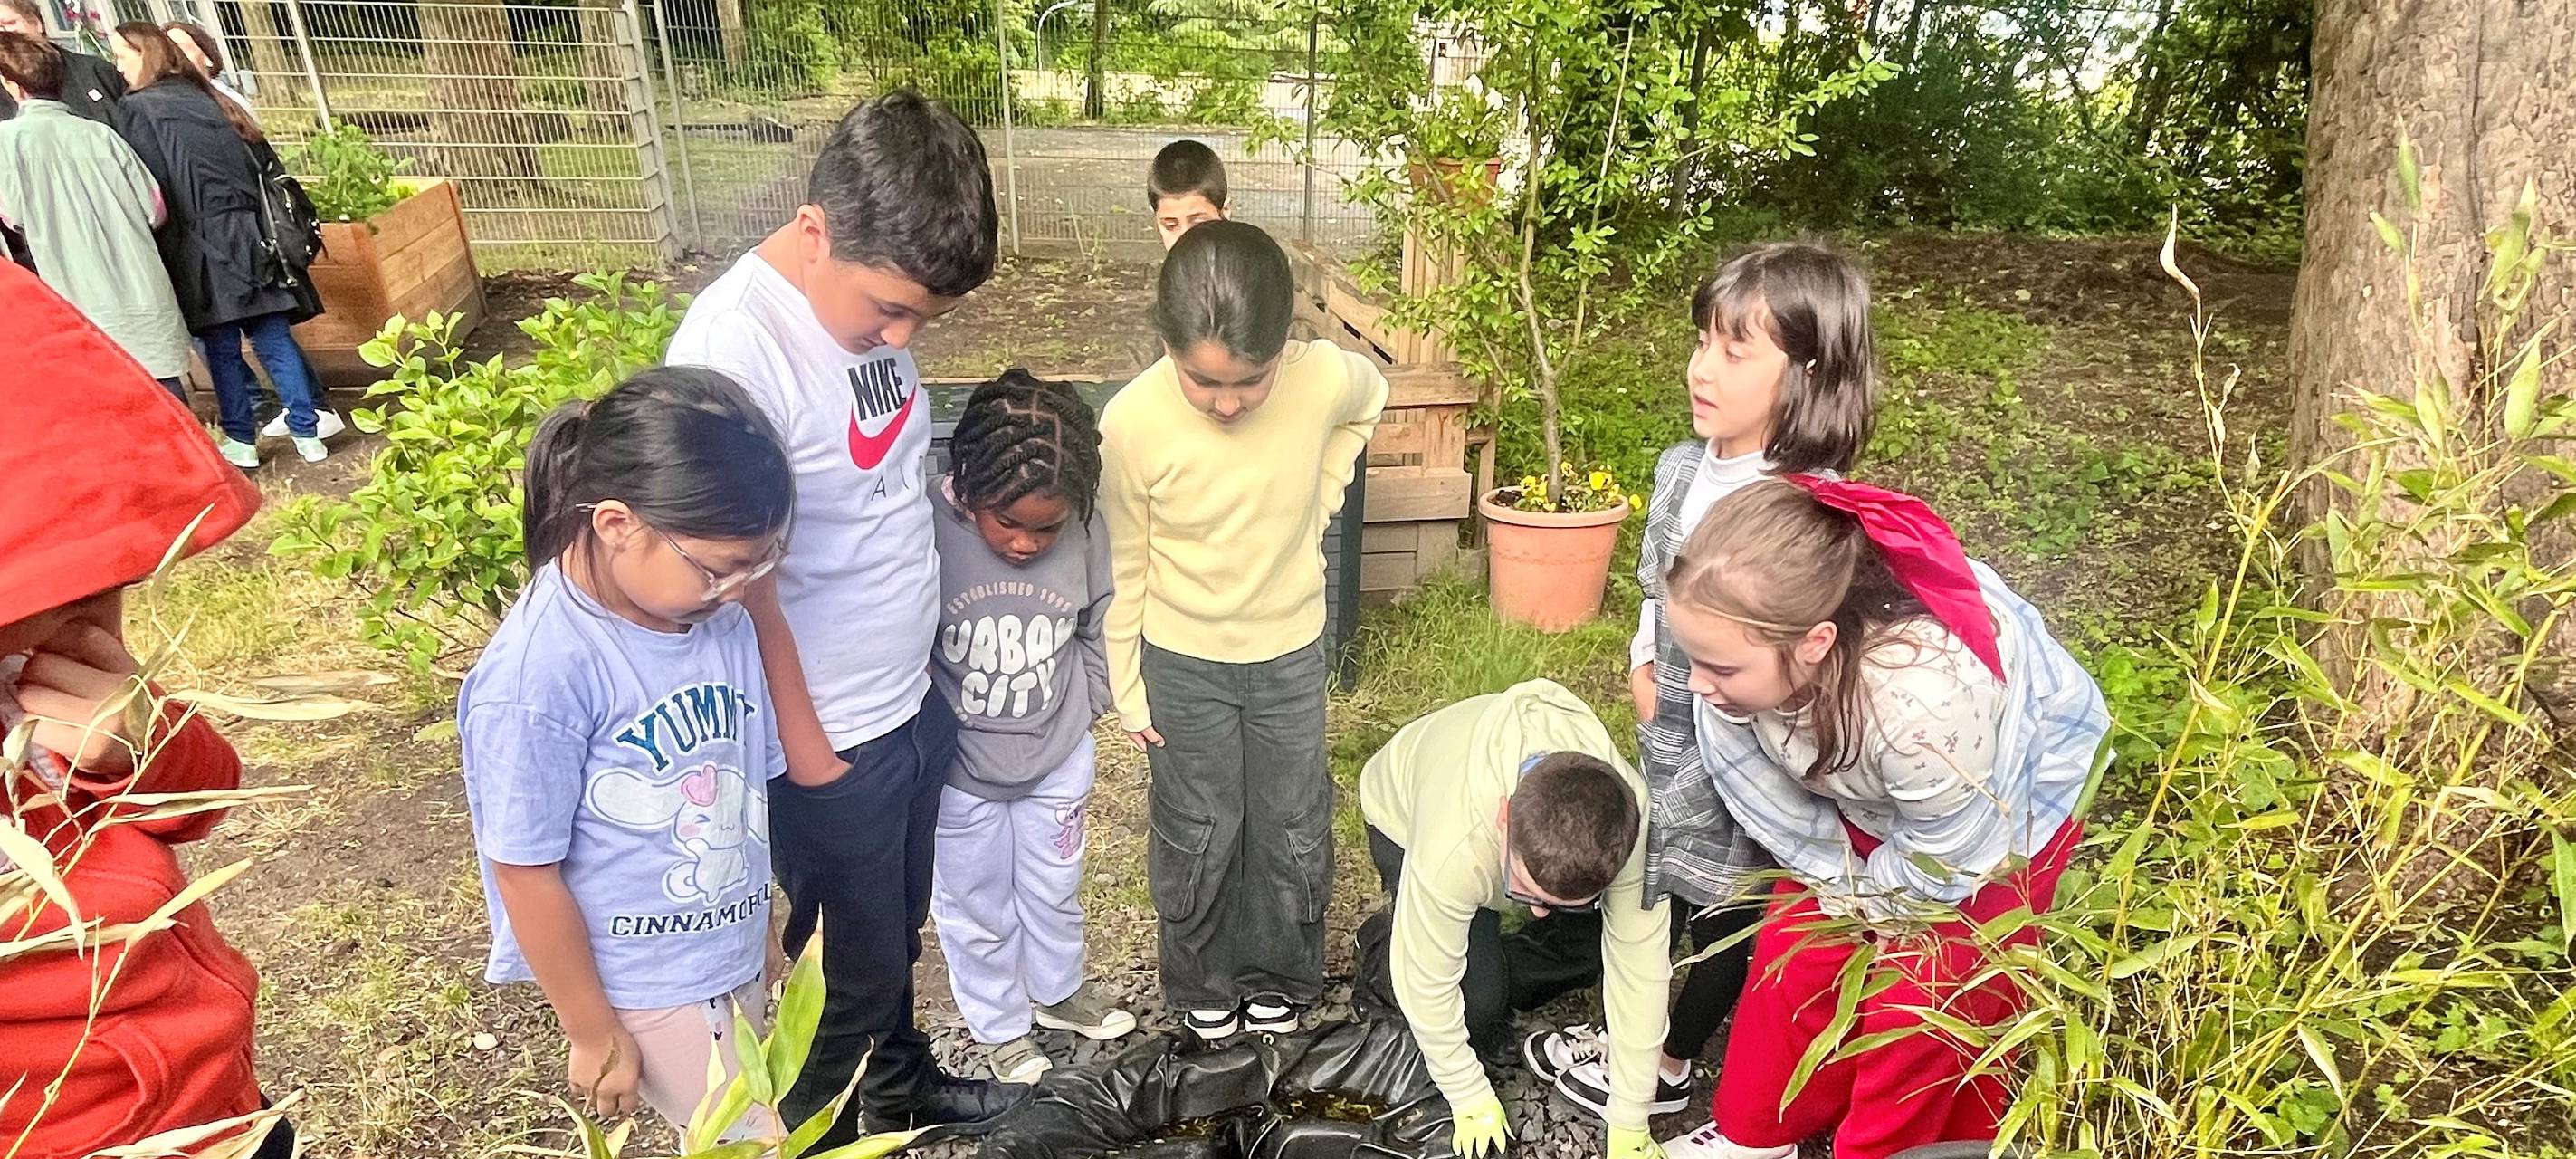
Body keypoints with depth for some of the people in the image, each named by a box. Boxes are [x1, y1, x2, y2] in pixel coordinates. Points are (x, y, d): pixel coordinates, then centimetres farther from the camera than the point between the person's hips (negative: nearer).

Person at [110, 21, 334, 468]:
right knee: (275, 338, 6)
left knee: (222, 349, 4)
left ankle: (241, 442, 10)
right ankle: (307, 434, 7)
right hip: (253, 237, 5)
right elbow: (265, 166, 14)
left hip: (205, 246, -5)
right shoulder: (207, 98, 14)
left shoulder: (138, 109, -4)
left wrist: (161, 254, -4)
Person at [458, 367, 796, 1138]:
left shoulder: (720, 617, -9)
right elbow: (527, 872, -18)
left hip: (736, 956, 6)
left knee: (726, 1135, 23)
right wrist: (593, 1033, -8)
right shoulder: (538, 673, -28)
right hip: (649, 986, -6)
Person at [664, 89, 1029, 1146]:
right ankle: (814, 1132, 44)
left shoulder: (874, 295, -5)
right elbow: (741, 585, -22)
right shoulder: (733, 348, -28)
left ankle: (901, 1088, 53)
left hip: (918, 698, 7)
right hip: (832, 738, -7)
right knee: (851, 965, 16)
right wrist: (808, 754, -13)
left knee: (897, 934, 27)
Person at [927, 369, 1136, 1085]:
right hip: (959, 771, -2)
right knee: (976, 907, 19)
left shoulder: (1084, 532, -18)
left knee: (1055, 889, 26)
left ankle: (1058, 990, 53)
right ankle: (1001, 1026, 44)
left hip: (1058, 757, 3)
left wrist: (1087, 705, 2)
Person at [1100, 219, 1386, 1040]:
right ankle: (1204, 983, 39)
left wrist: (1319, 497, -3)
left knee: (1294, 831, 16)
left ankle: (1279, 975, 41)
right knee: (1197, 837, 14)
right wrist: (1128, 689, -2)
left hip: (1290, 652, 2)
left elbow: (1370, 401, 5)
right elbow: (1124, 566, -10)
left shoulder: (1326, 379, -24)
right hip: (1181, 662, -1)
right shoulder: (1132, 420, -25)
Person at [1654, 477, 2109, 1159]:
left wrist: (1870, 898, -6)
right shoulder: (1749, 646, -33)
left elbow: (1943, 861, -25)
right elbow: (1752, 781, -12)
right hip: (1863, 797, 5)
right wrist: (1840, 881, -1)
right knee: (1796, 957, 9)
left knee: (1920, 1009, 2)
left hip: (2013, 802, -4)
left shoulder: (1926, 705, -48)